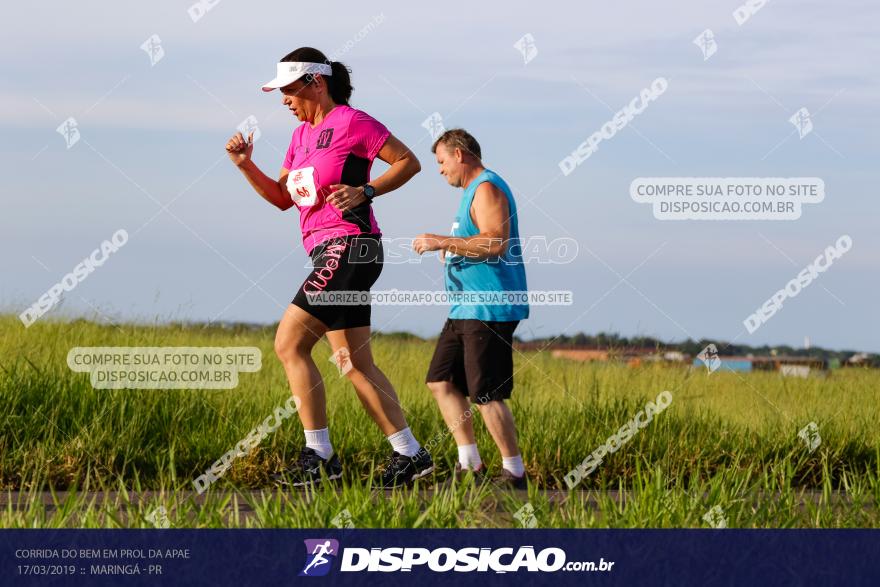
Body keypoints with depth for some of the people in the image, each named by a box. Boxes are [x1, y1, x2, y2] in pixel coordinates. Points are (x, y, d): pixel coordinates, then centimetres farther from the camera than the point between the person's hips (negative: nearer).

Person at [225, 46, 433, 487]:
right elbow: (282, 197, 21)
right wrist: (246, 165, 8)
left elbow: (408, 162, -5)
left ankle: (318, 456, -9)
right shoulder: (302, 134, 19)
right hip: (329, 253, 9)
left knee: (290, 344, -12)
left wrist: (365, 191, -16)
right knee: (354, 364, 7)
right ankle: (410, 454, 10)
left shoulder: (351, 122, -7)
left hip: (348, 247, -9)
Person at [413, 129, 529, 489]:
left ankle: (514, 472, -3)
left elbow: (497, 243, -24)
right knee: (441, 381, 8)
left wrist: (443, 241, -20)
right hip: (466, 309, 11)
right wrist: (453, 250, 18)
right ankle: (469, 463, 9)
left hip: (490, 310, -11)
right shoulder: (474, 190, 22)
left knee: (486, 394, -10)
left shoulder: (486, 189, -11)